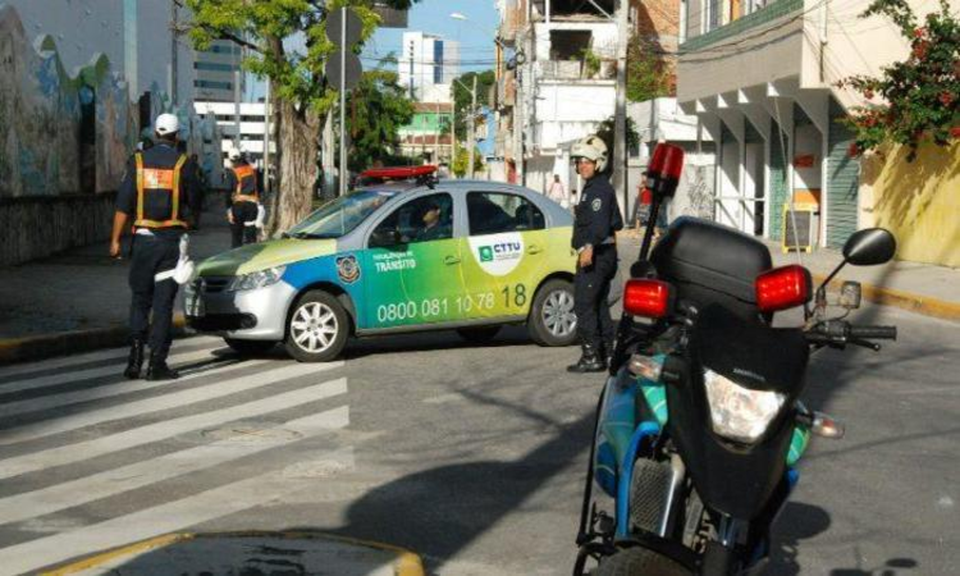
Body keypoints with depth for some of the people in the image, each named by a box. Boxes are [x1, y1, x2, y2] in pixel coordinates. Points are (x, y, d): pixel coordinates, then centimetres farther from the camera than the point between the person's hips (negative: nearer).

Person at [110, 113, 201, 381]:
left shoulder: (138, 161, 2)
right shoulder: (183, 163, -3)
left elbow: (123, 204, -2)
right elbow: (194, 204, 3)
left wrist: (115, 239, 1)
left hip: (144, 238, 2)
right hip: (172, 239, -1)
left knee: (140, 299, 12)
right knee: (163, 302, 1)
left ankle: (135, 358, -1)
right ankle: (157, 364, 0)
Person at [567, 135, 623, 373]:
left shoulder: (599, 189, -14)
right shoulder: (593, 187, 18)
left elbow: (600, 222, -29)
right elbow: (616, 223, 25)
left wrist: (590, 246, -41)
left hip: (596, 256, -11)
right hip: (601, 255, 11)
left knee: (583, 304, -11)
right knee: (598, 304, 16)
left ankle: (592, 356, -12)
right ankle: (608, 351, 22)